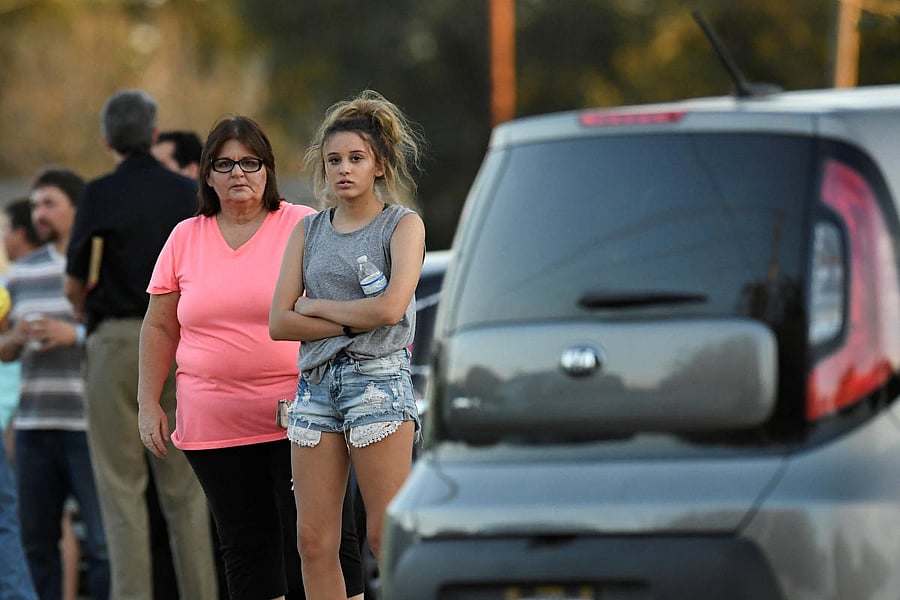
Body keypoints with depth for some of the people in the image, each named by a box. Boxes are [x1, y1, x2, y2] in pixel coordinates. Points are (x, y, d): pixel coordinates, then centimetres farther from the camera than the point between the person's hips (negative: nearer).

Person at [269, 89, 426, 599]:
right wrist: (354, 322, -7)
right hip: (316, 384, 5)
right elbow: (280, 322, 5)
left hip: (379, 380, -5)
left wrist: (316, 307, -2)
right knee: (314, 541, 1)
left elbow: (391, 308, -14)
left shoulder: (402, 224, 2)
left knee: (387, 537, -7)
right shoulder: (308, 231, 14)